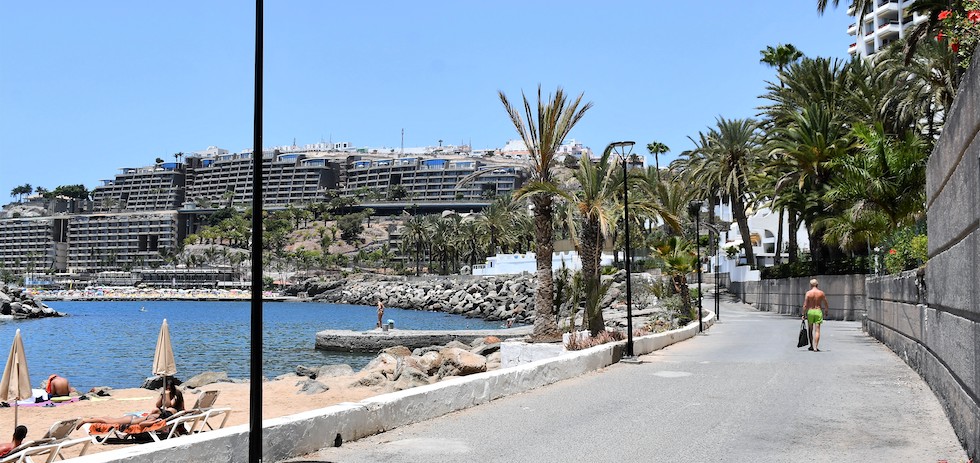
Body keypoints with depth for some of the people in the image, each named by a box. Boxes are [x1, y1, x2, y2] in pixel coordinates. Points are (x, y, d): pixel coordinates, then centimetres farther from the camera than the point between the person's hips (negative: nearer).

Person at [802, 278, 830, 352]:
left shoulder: (808, 293, -4)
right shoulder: (821, 293, 0)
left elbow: (805, 305, -7)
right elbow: (826, 304, 7)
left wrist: (804, 314, -2)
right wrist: (826, 311, 24)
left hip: (810, 311, 0)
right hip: (818, 311, 0)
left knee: (810, 330, 14)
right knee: (817, 330, -1)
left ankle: (812, 346, 20)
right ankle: (816, 347, -9)